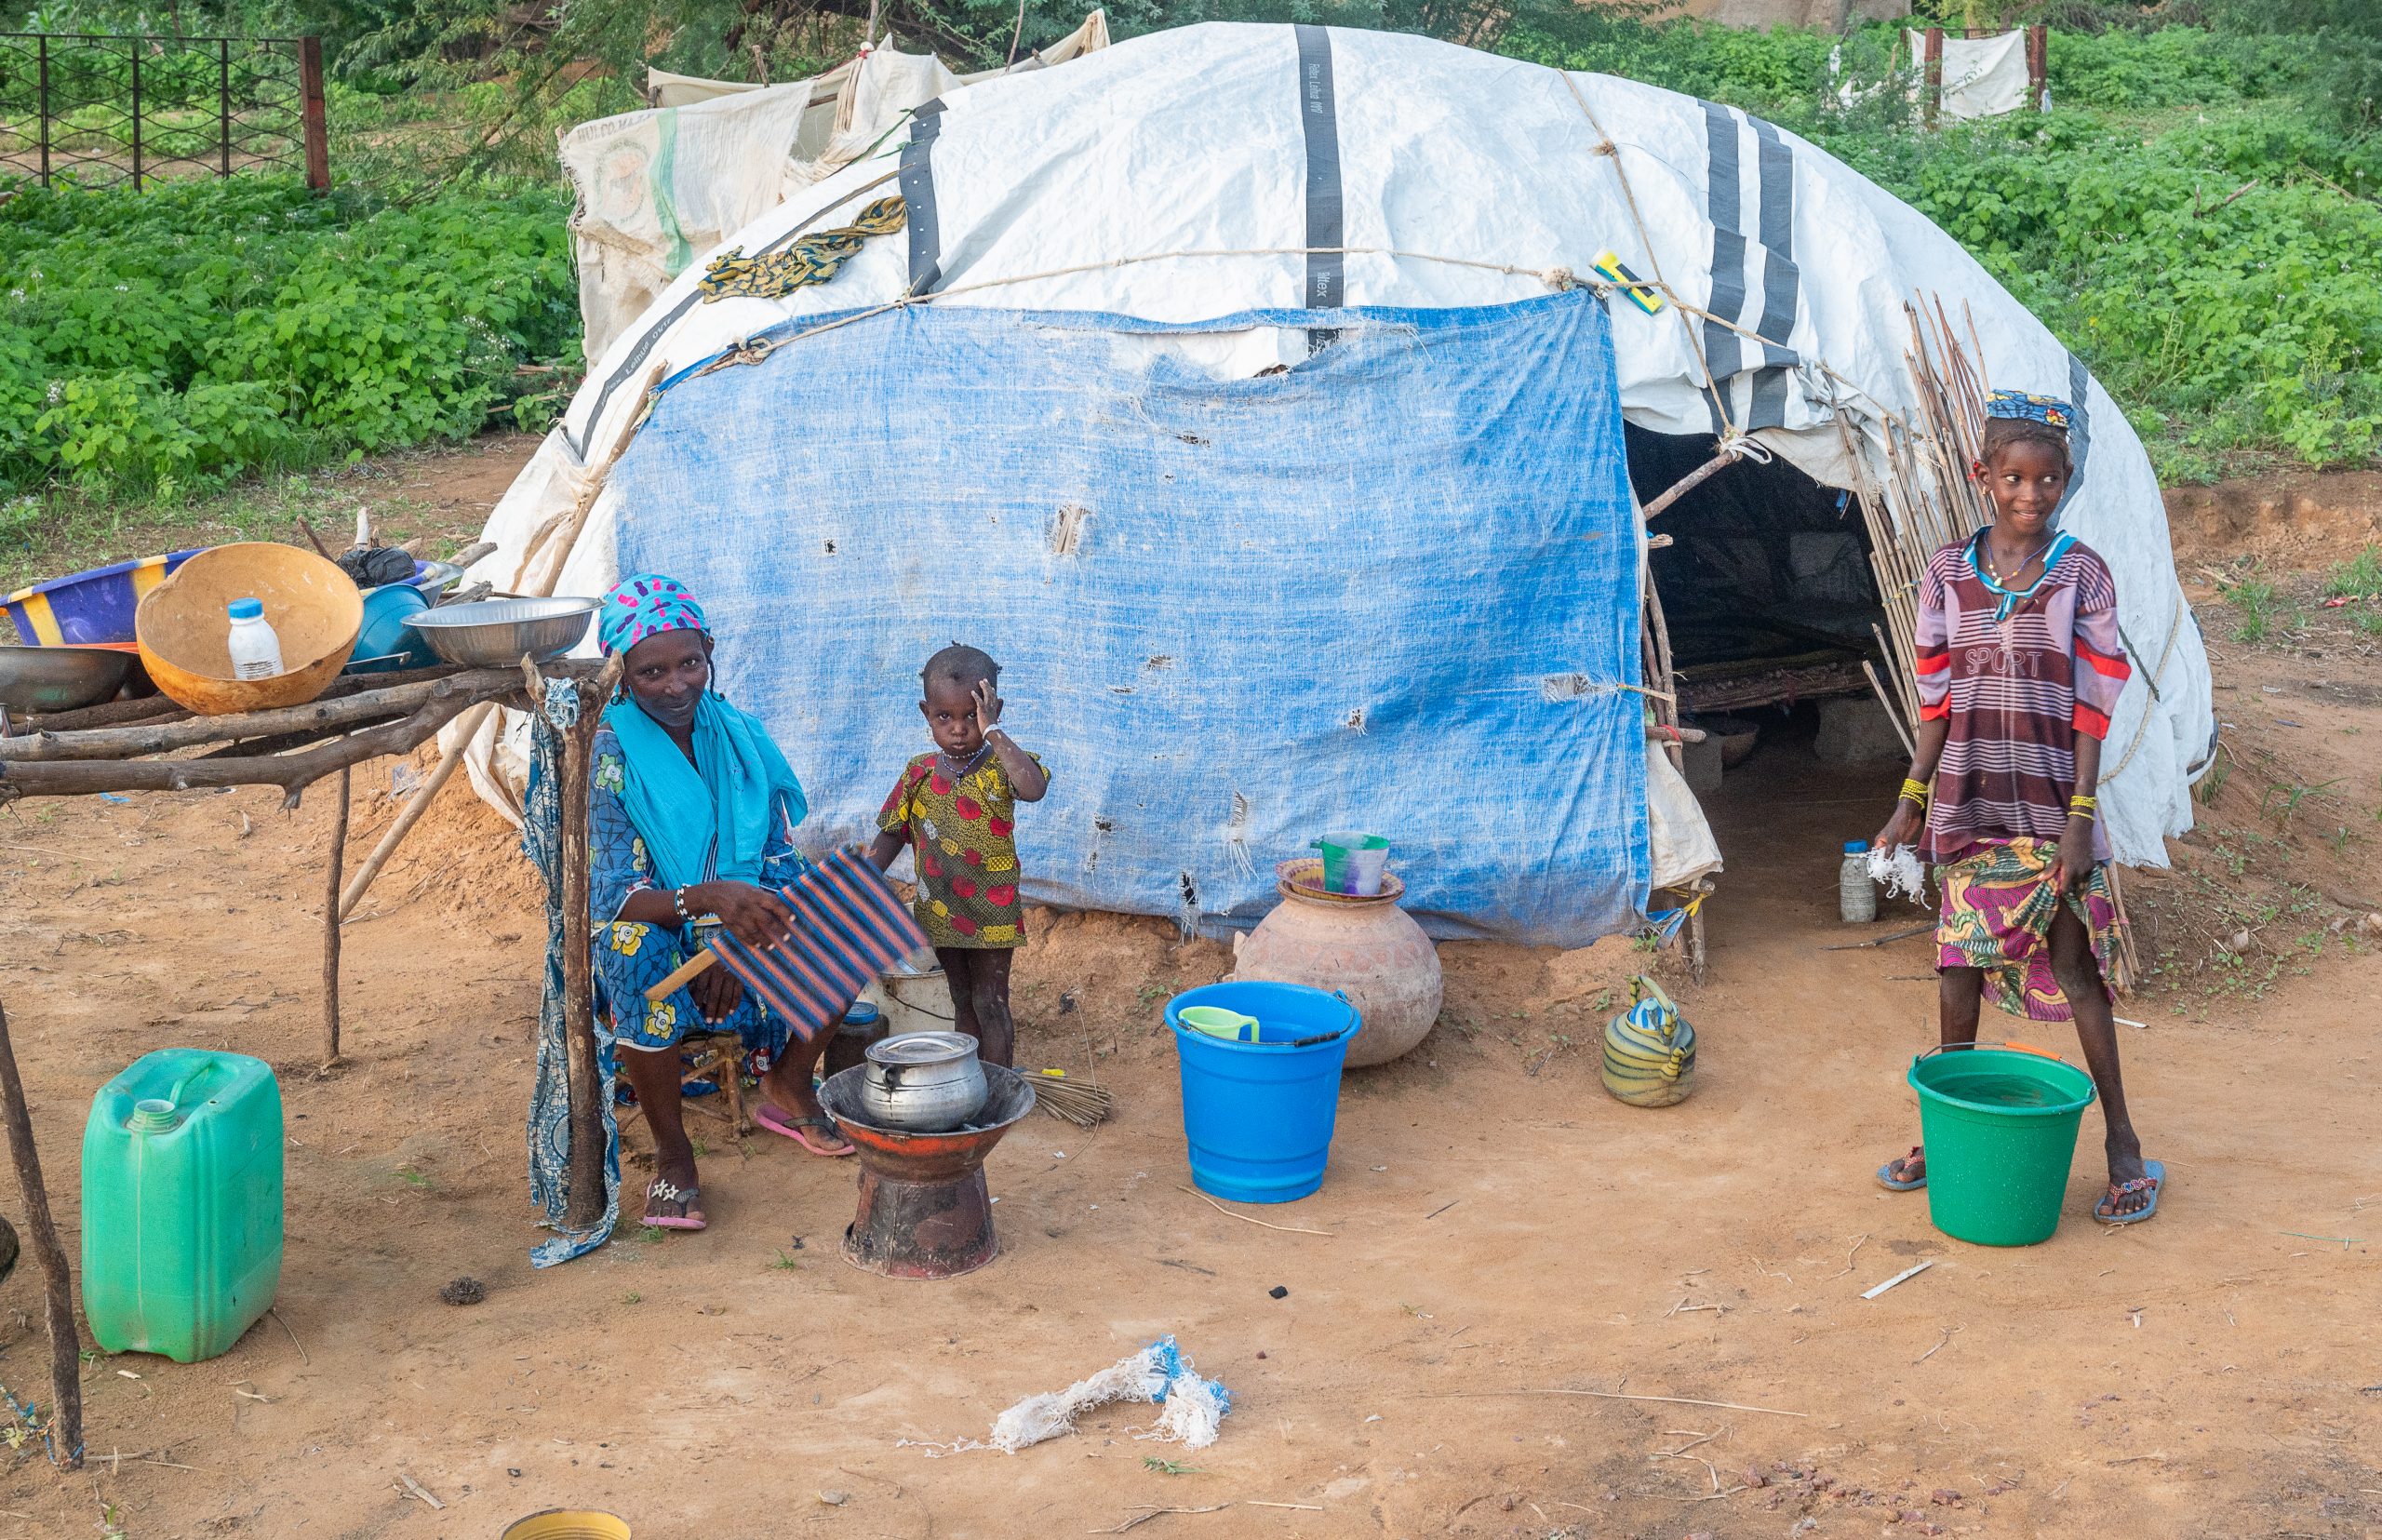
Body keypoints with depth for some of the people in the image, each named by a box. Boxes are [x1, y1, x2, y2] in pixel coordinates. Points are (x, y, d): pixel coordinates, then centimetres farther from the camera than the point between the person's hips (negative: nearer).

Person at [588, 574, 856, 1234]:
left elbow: (785, 863, -4)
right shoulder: (605, 756, -16)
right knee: (637, 949, -38)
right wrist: (706, 899, -44)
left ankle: (787, 1087, 7)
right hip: (652, 937, -4)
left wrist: (741, 940, -24)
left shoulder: (740, 736, -2)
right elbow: (612, 897, -25)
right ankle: (670, 1149, -20)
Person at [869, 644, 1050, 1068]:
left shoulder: (1001, 766, -12)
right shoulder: (919, 772, 0)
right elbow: (892, 835, 6)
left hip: (990, 910, -4)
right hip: (940, 911, 4)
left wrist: (992, 732, -32)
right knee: (963, 1002, 16)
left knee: (990, 1002, 2)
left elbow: (1034, 789, -36)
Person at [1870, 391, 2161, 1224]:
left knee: (2075, 969, 1)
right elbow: (1937, 701, 7)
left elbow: (2092, 706, -6)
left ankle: (2123, 1146, 11)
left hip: (2051, 805, -3)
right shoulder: (1948, 572, 3)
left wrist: (2080, 816, -12)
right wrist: (1912, 801, 5)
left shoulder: (2081, 575, -4)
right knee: (1959, 968, 11)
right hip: (1968, 806, 3)